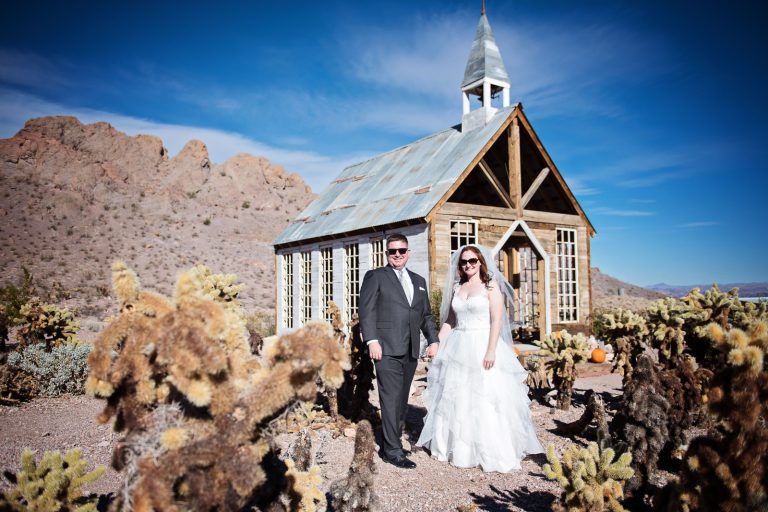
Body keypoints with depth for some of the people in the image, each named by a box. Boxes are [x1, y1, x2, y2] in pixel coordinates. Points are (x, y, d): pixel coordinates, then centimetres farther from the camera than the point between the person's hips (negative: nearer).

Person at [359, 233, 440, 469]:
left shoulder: (419, 281, 19)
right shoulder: (375, 276, 3)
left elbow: (426, 315, 21)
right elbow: (366, 311, -5)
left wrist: (433, 340, 10)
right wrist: (372, 341, -15)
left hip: (411, 351, 6)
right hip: (387, 349, -6)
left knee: (402, 400, 11)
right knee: (391, 399, -7)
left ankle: (391, 442, 23)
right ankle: (393, 451, -1)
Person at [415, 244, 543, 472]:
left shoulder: (491, 286, -3)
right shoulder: (456, 288, 12)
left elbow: (497, 321, -11)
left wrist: (491, 351, -19)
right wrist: (437, 344, 8)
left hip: (482, 348, -5)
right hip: (458, 349, 5)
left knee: (485, 400, -4)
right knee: (455, 399, 9)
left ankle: (493, 452, 8)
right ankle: (456, 446, 23)